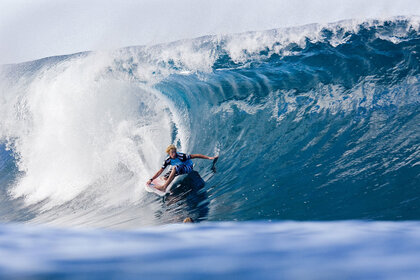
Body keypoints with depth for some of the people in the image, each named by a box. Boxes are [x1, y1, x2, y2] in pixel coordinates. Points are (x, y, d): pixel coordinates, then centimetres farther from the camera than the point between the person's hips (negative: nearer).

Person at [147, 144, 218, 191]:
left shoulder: (181, 156, -29)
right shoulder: (168, 160, -17)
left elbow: (195, 156, -25)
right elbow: (160, 171, -12)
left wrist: (209, 157, -26)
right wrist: (151, 179, -21)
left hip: (188, 168, -6)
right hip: (176, 170, 6)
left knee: (175, 167, -35)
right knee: (165, 178, -12)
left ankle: (164, 187, -39)